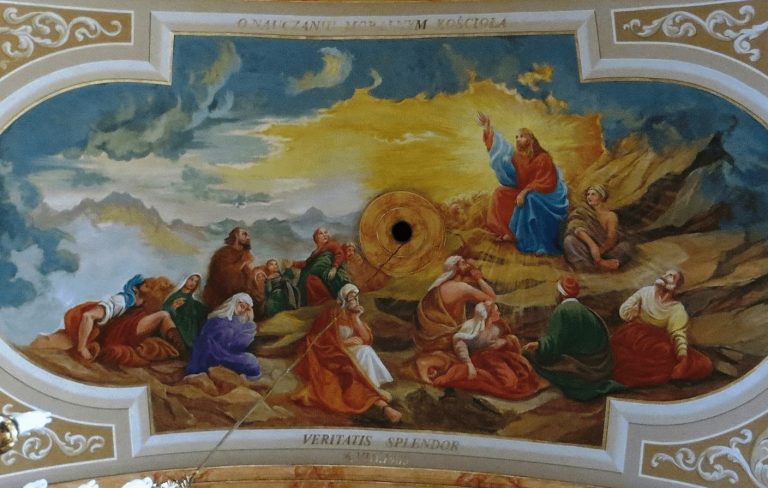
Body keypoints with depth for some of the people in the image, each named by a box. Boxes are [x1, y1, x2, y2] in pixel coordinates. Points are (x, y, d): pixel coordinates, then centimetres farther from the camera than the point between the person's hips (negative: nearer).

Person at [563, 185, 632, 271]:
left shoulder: (610, 215, 7)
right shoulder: (581, 211, 6)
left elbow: (611, 239, -8)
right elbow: (577, 229, -14)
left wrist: (599, 251, -28)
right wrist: (592, 245, -31)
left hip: (604, 250, 1)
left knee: (626, 245, -23)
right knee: (569, 240, -31)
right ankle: (601, 263, -43)